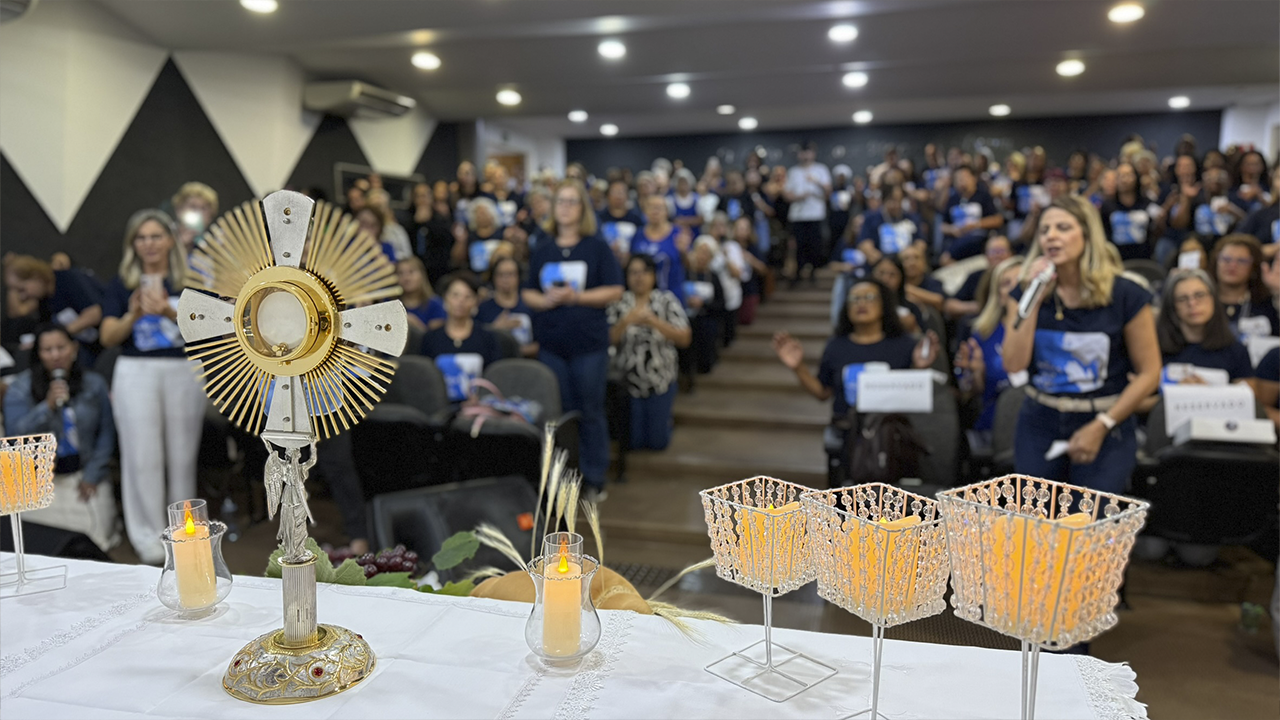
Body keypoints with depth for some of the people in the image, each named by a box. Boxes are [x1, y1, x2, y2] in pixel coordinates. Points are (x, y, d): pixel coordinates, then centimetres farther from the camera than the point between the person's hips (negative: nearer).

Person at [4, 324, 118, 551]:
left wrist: (92, 475, -2)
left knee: (98, 530, -13)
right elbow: (15, 434, -10)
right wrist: (47, 406, -22)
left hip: (85, 472, 1)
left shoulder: (94, 384, 4)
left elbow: (106, 433, 4)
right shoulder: (21, 387, 0)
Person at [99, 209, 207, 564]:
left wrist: (169, 311, -23)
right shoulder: (121, 285, 7)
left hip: (184, 372, 0)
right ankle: (148, 536, 9)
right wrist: (134, 315, -19)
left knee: (183, 454, 5)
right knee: (143, 457, 0)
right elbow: (108, 337, 0)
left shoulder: (190, 281, 5)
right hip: (137, 372, 0)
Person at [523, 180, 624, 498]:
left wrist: (577, 296, -16)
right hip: (551, 343, 3)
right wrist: (545, 300, -10)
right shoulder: (543, 250, 11)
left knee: (591, 411, 4)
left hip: (589, 342, -3)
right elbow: (528, 293, 12)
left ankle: (595, 477, 15)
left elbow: (615, 291, -5)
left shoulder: (597, 247, 1)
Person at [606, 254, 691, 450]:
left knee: (658, 442, 6)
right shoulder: (619, 303, -3)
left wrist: (655, 322, -23)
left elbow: (684, 339, -12)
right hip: (628, 381, 0)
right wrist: (625, 322, -27)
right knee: (633, 442, 6)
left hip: (661, 380, 0)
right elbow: (609, 340, -10)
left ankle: (662, 419, 39)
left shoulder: (667, 301, -4)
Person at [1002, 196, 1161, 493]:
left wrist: (1100, 426, -10)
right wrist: (1034, 300, -14)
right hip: (1039, 424, 3)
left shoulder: (1125, 295, -6)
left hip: (1107, 426, -2)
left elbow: (1149, 373, -4)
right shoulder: (1025, 293, 2)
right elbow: (1014, 364, -10)